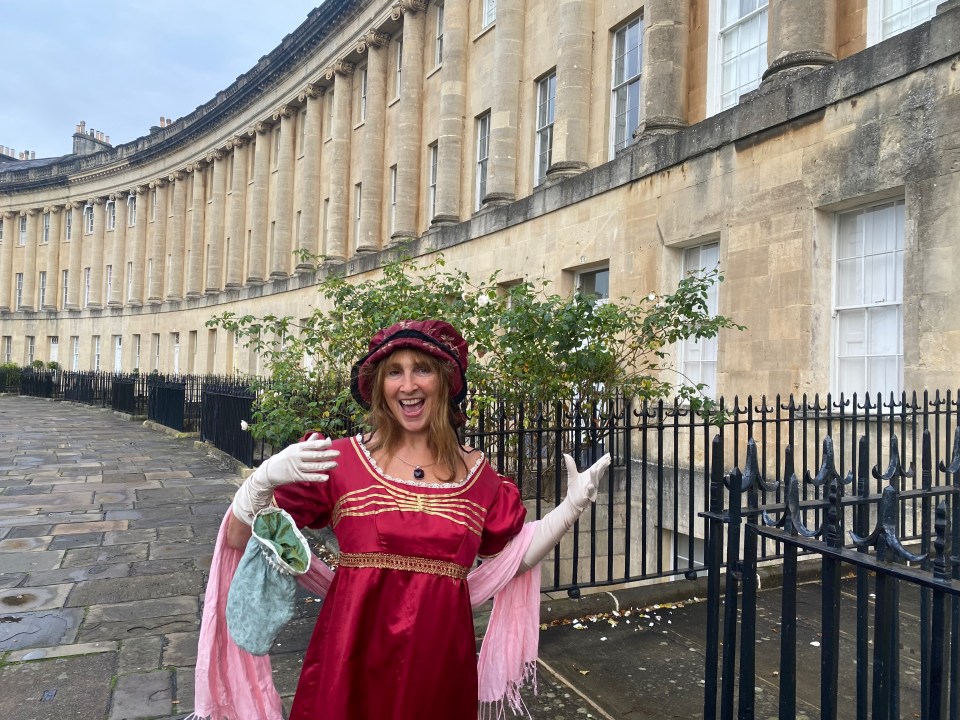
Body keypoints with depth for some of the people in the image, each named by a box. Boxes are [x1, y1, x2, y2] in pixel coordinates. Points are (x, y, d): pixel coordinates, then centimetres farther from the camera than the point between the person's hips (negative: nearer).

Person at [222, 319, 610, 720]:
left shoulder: (477, 474, 2)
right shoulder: (341, 460, -6)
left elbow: (515, 556, 14)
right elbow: (241, 539, -3)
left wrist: (573, 506, 6)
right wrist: (266, 477, -22)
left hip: (441, 660, 2)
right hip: (354, 657, -2)